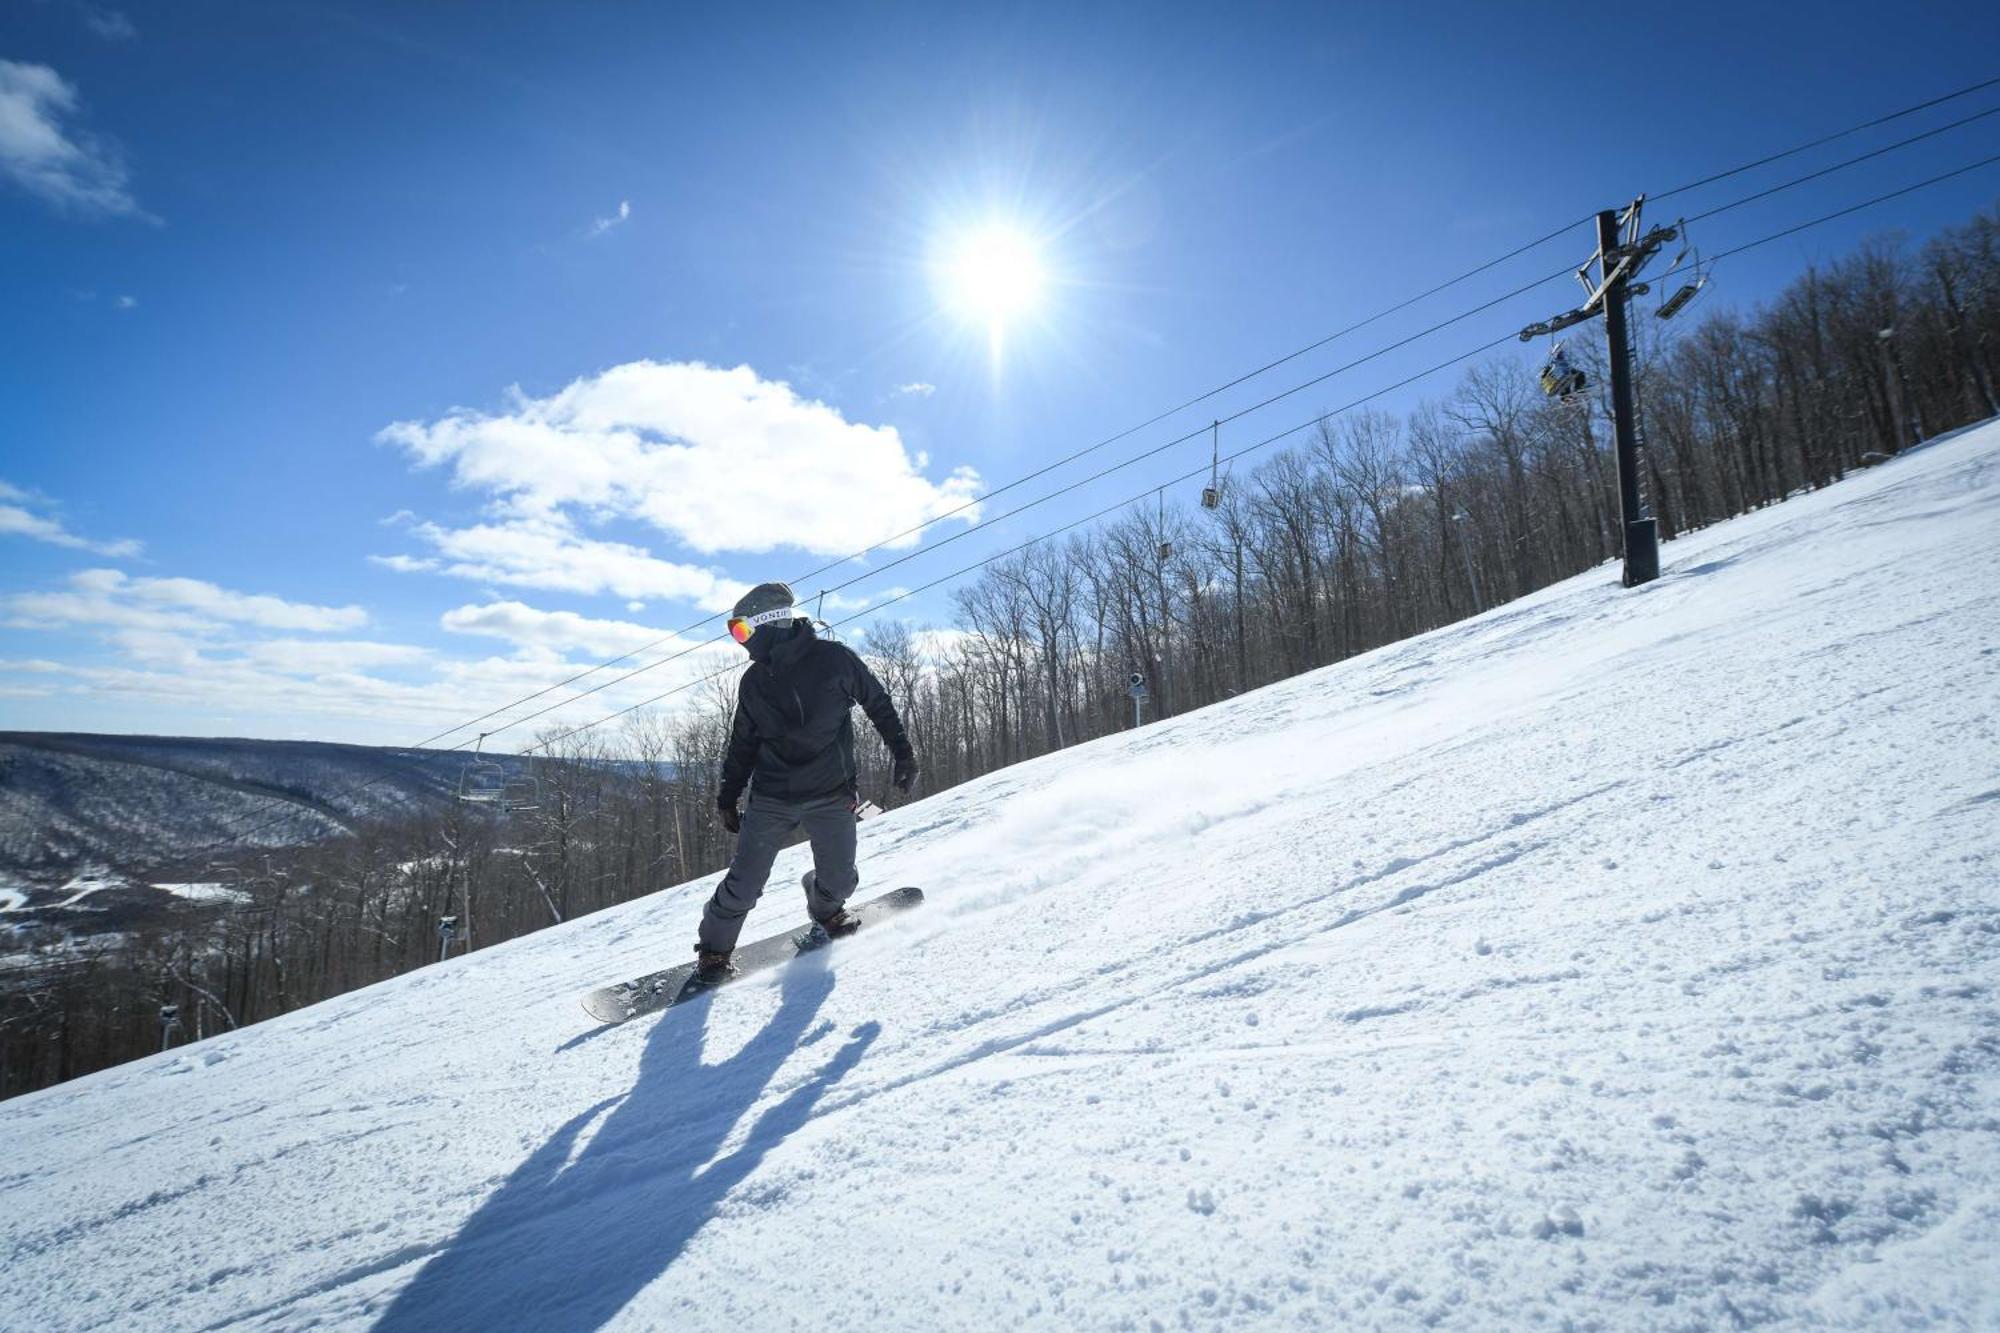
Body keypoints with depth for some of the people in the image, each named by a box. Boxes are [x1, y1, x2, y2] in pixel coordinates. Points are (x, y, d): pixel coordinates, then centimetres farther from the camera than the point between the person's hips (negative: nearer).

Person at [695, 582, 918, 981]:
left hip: (831, 796, -2)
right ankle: (714, 948, 20)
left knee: (840, 880, 0)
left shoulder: (833, 659, -8)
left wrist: (903, 752, 1)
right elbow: (743, 743, 14)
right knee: (744, 884, -2)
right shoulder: (754, 681, 3)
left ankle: (824, 906, 34)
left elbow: (878, 704, 3)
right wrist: (728, 797, 14)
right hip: (771, 799, 2)